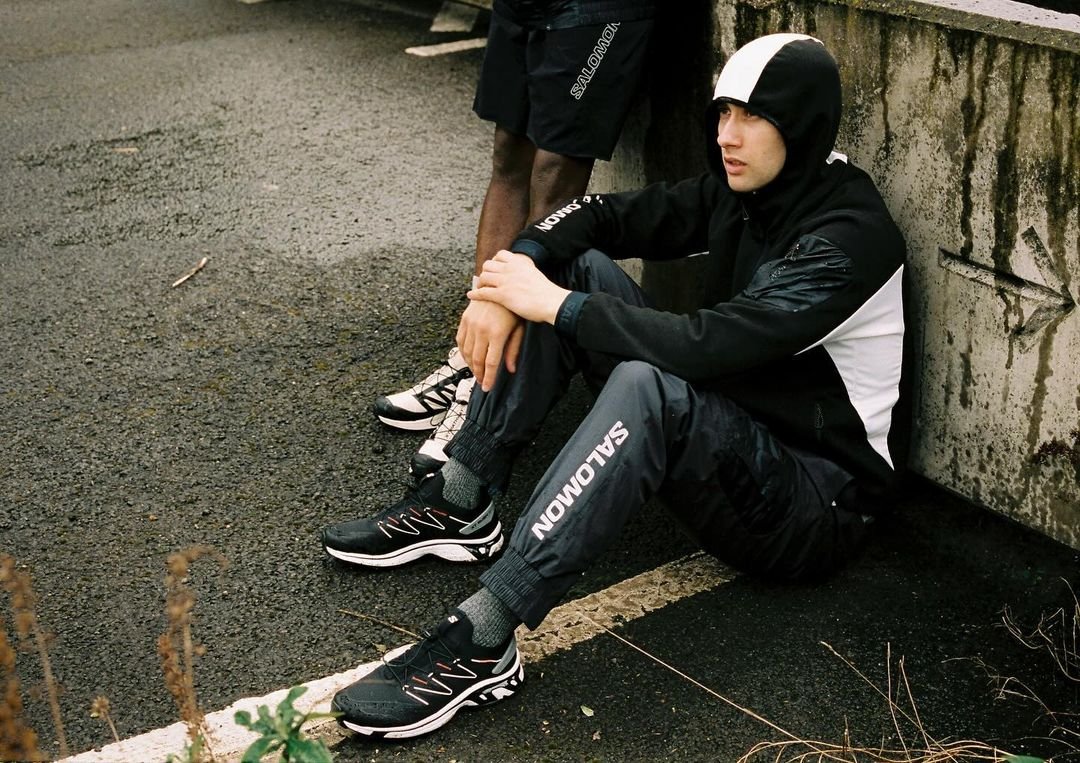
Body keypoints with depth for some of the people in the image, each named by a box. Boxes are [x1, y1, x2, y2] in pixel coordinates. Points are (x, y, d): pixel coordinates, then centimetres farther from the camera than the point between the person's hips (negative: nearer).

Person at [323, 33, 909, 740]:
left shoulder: (851, 236, -22)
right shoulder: (739, 191, 3)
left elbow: (712, 343, -32)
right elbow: (601, 214, 5)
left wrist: (555, 305, -25)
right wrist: (513, 278, -14)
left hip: (819, 504, -8)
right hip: (727, 435, 8)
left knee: (647, 388, -39)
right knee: (575, 265, -3)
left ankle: (480, 643, -37)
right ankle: (459, 507, -4)